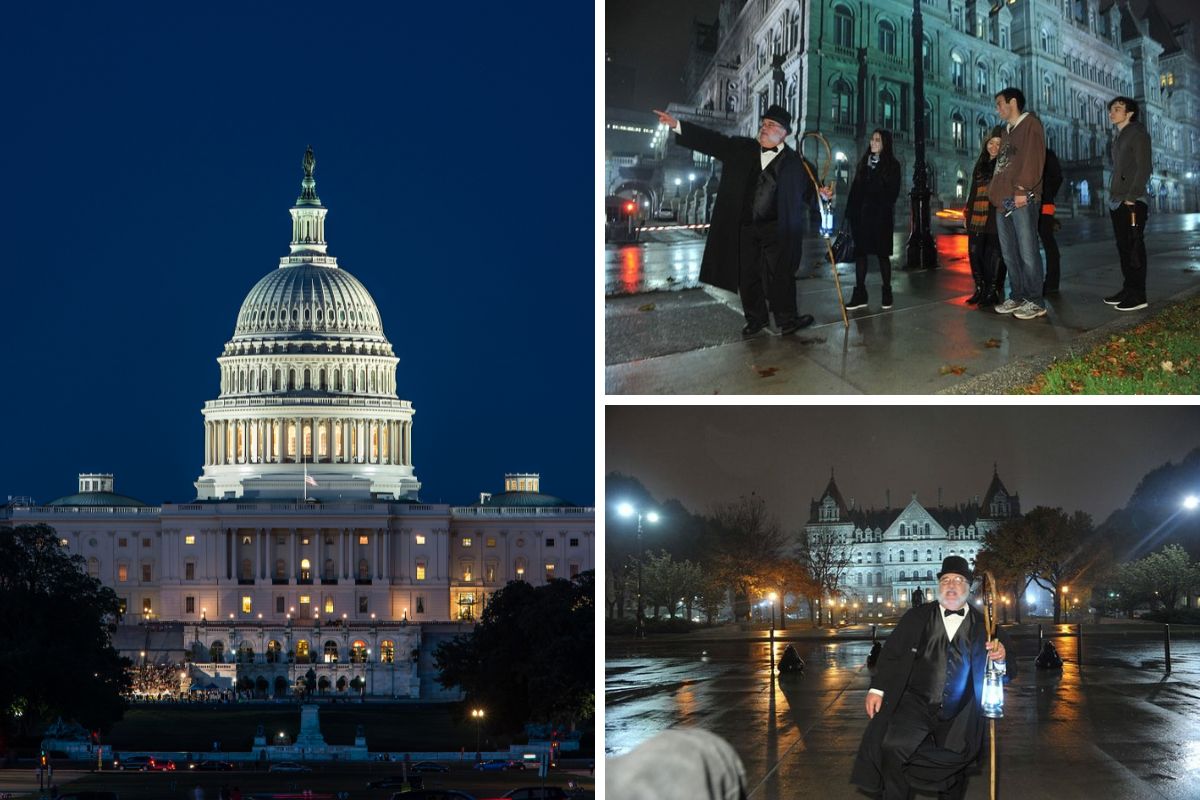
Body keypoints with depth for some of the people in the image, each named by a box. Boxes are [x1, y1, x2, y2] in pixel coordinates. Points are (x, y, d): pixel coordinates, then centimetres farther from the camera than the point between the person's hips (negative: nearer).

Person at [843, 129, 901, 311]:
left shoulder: (892, 165, 0)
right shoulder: (864, 162, 13)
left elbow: (892, 192, -5)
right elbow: (855, 189, 10)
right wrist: (851, 213, 3)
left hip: (881, 216, -4)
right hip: (862, 214, 4)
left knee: (882, 253, 1)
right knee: (860, 252, 2)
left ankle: (887, 293, 10)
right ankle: (859, 294, 3)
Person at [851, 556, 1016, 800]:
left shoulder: (984, 626, 3)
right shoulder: (916, 617, 5)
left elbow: (1008, 671, 4)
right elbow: (890, 652, 9)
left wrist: (1001, 659, -19)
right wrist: (877, 688, -1)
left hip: (957, 718, 1)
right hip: (916, 704, -1)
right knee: (893, 747, -26)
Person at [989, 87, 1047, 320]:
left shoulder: (1030, 124, -2)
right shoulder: (1007, 131, 25)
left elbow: (1033, 159, -13)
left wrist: (1023, 190, -21)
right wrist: (994, 193, 14)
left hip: (1022, 199, -9)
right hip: (1003, 200, 9)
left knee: (1027, 251, -9)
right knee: (1009, 253, 9)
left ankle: (1034, 301, -8)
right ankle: (1017, 297, 14)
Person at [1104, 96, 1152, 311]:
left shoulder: (1137, 134, -7)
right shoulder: (1119, 137, 19)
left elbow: (1144, 168, -14)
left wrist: (1131, 198, -19)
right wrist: (1113, 196, 13)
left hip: (1132, 203, -9)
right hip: (1118, 202, 9)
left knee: (1134, 247, -9)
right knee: (1123, 247, 9)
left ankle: (1138, 295, -9)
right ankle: (1128, 290, 13)